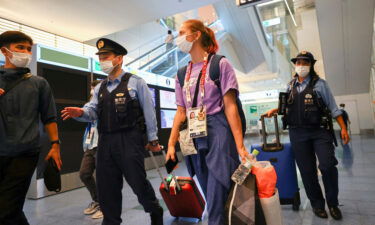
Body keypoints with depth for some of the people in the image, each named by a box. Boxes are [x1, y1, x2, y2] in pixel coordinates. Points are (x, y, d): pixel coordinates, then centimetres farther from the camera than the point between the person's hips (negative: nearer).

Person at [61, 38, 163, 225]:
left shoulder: (136, 82, 1)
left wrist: (153, 139, -4)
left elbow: (149, 112, -2)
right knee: (107, 187, 10)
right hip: (105, 141, 6)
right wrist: (81, 113, -18)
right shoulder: (99, 88, 17)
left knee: (137, 182, 2)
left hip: (129, 140, -5)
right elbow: (93, 111, 5)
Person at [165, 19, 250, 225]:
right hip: (194, 138, 6)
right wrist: (171, 144, 6)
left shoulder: (220, 64, -1)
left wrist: (240, 146, -14)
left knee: (217, 200, -4)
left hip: (217, 132, -5)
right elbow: (181, 112, 13)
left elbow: (230, 106, -8)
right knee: (211, 197, 14)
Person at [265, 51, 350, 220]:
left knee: (328, 166, -8)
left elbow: (333, 108, 0)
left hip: (320, 131, -2)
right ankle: (317, 203, 25)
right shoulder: (290, 86, 10)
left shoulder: (319, 84, 1)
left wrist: (343, 128, -5)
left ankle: (332, 203, 17)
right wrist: (275, 110, 5)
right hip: (298, 133, 3)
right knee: (307, 170, 7)